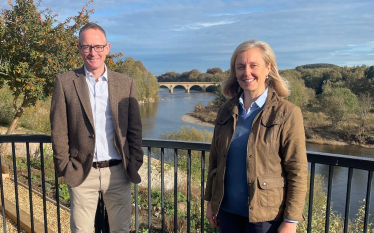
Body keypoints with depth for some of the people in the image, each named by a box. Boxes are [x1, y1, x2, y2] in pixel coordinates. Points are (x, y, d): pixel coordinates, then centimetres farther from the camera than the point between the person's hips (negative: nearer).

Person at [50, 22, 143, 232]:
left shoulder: (127, 84, 2)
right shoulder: (65, 83, -1)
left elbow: (135, 129, 4)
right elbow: (59, 131, -1)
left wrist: (134, 165, -1)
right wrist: (64, 167, -4)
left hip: (118, 173, 1)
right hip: (82, 174, -1)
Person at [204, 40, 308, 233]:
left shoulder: (287, 114, -11)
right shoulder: (226, 111, 1)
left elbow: (297, 172, -11)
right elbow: (214, 159, 7)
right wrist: (210, 200, 8)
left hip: (265, 216, -3)